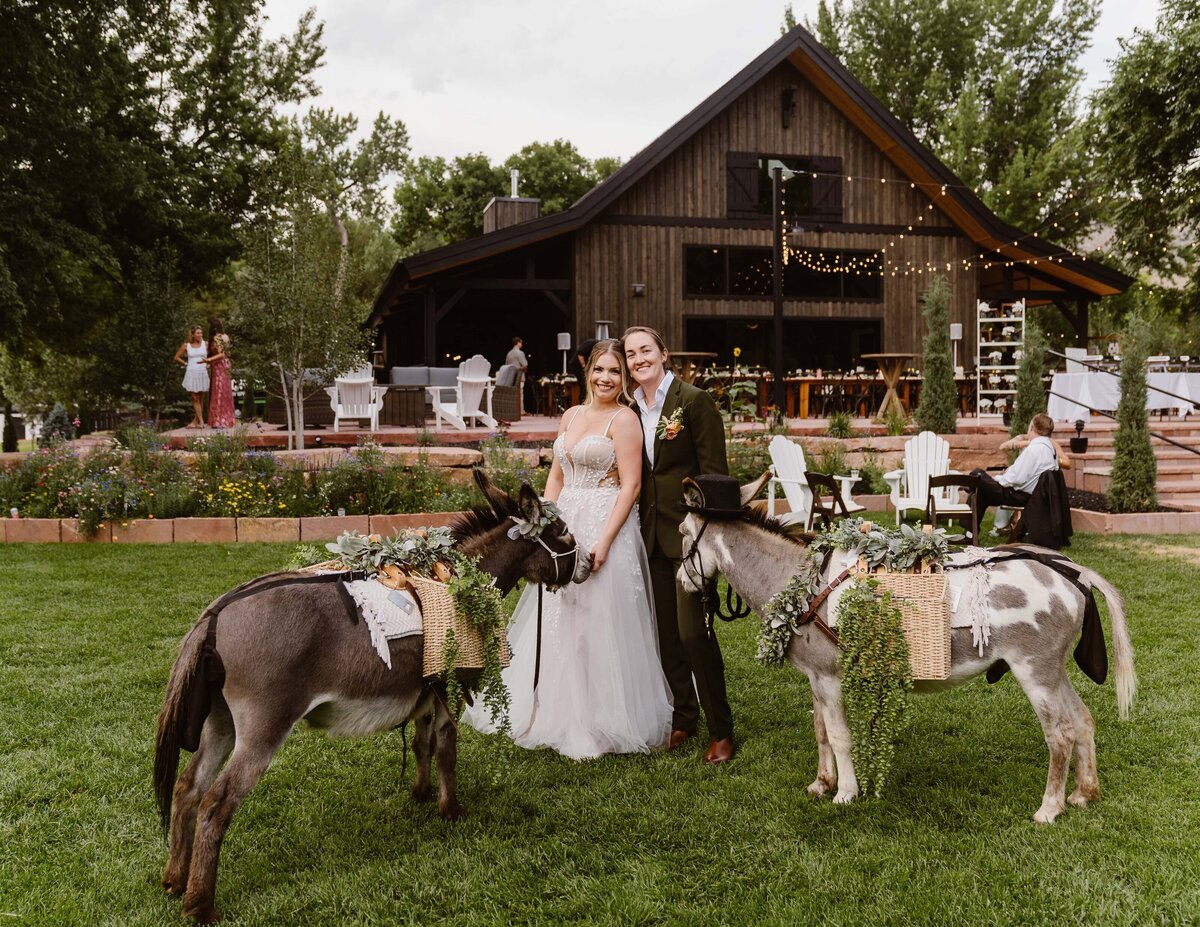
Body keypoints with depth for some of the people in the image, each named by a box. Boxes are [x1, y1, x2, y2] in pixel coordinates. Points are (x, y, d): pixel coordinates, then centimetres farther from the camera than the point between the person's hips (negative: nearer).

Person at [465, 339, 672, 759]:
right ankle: (559, 712, 28)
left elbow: (631, 485, -13)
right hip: (566, 526, 7)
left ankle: (600, 723, 13)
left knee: (599, 626, -1)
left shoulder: (624, 419, -8)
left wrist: (604, 540, -20)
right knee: (555, 624, 13)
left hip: (606, 525, -7)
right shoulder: (571, 416, 13)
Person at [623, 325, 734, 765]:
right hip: (651, 531, 6)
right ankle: (682, 717, 27)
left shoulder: (693, 399, -8)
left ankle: (720, 730, 7)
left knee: (692, 629, -7)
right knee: (664, 629, 12)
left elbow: (715, 470, -10)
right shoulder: (631, 406, 9)